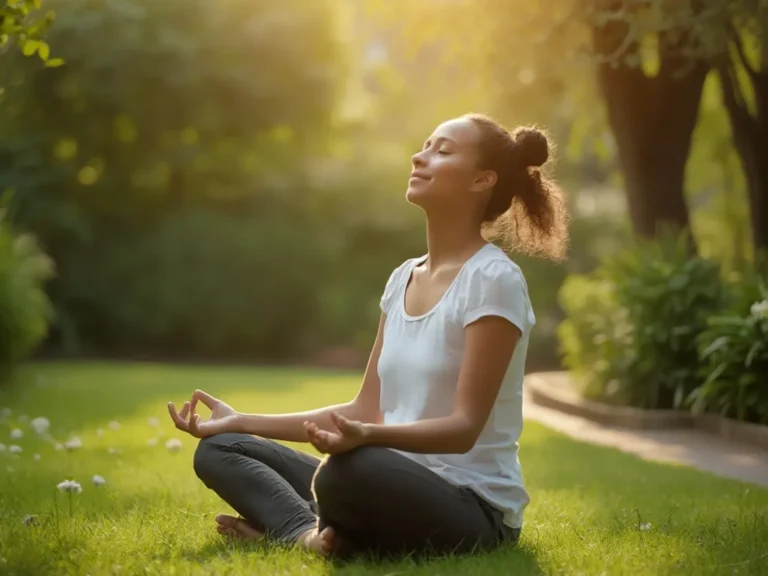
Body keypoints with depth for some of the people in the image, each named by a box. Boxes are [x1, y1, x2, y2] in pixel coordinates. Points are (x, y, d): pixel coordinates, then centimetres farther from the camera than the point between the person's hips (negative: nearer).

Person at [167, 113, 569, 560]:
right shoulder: (402, 278, 12)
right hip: (398, 486, 8)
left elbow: (464, 427, -18)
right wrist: (241, 421, 10)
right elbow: (365, 411, 13)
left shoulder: (493, 280, -12)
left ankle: (316, 531, -9)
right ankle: (310, 532, -19)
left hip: (473, 510, -8)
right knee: (220, 449, 5)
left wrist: (366, 437, -36)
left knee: (350, 470, -40)